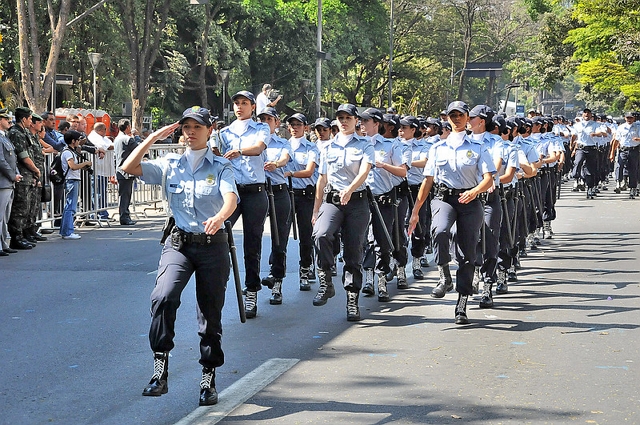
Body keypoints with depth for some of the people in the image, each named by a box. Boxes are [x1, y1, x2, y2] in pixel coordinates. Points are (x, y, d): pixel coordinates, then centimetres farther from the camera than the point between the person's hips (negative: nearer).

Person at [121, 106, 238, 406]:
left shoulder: (220, 166, 2)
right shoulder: (170, 165, 8)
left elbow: (231, 198, -17)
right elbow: (129, 167, -3)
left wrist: (219, 217, -39)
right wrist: (154, 137, -2)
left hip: (212, 245, -1)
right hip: (178, 244, 1)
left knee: (211, 314, 6)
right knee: (163, 297, -26)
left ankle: (209, 378, 21)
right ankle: (160, 368, -22)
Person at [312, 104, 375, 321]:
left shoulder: (365, 146, 6)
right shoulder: (328, 148, 16)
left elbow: (364, 170, -12)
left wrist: (350, 189, -31)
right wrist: (316, 211, 16)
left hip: (357, 201, -2)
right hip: (331, 200, 2)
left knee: (354, 252, -1)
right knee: (321, 235, -27)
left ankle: (352, 300, 4)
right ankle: (325, 283, -17)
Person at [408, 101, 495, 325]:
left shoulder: (478, 148, 7)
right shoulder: (438, 148, 12)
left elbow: (488, 178, -2)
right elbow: (427, 181, 13)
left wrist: (474, 191, -25)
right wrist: (415, 211, 9)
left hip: (469, 201, 0)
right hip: (443, 198, 0)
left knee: (467, 253, -1)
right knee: (440, 231, -34)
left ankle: (461, 306, 5)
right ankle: (444, 277, -18)